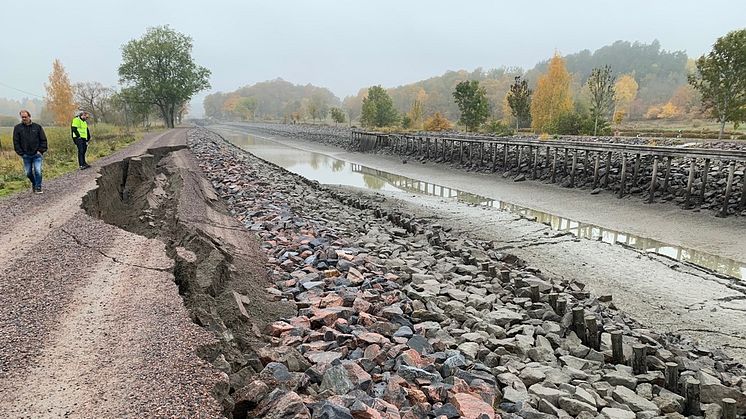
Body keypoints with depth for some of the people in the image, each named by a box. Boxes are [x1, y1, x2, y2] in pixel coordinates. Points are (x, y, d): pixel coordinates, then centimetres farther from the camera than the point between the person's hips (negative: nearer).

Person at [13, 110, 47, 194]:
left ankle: (38, 187, 2)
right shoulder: (17, 128, 2)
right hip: (26, 155, 2)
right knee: (28, 173, 8)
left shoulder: (37, 127, 2)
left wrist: (41, 151, -5)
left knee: (38, 171, -11)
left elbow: (43, 140, 4)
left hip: (37, 154, -2)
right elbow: (16, 142, 3)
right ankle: (34, 183, 33)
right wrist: (21, 153, -3)